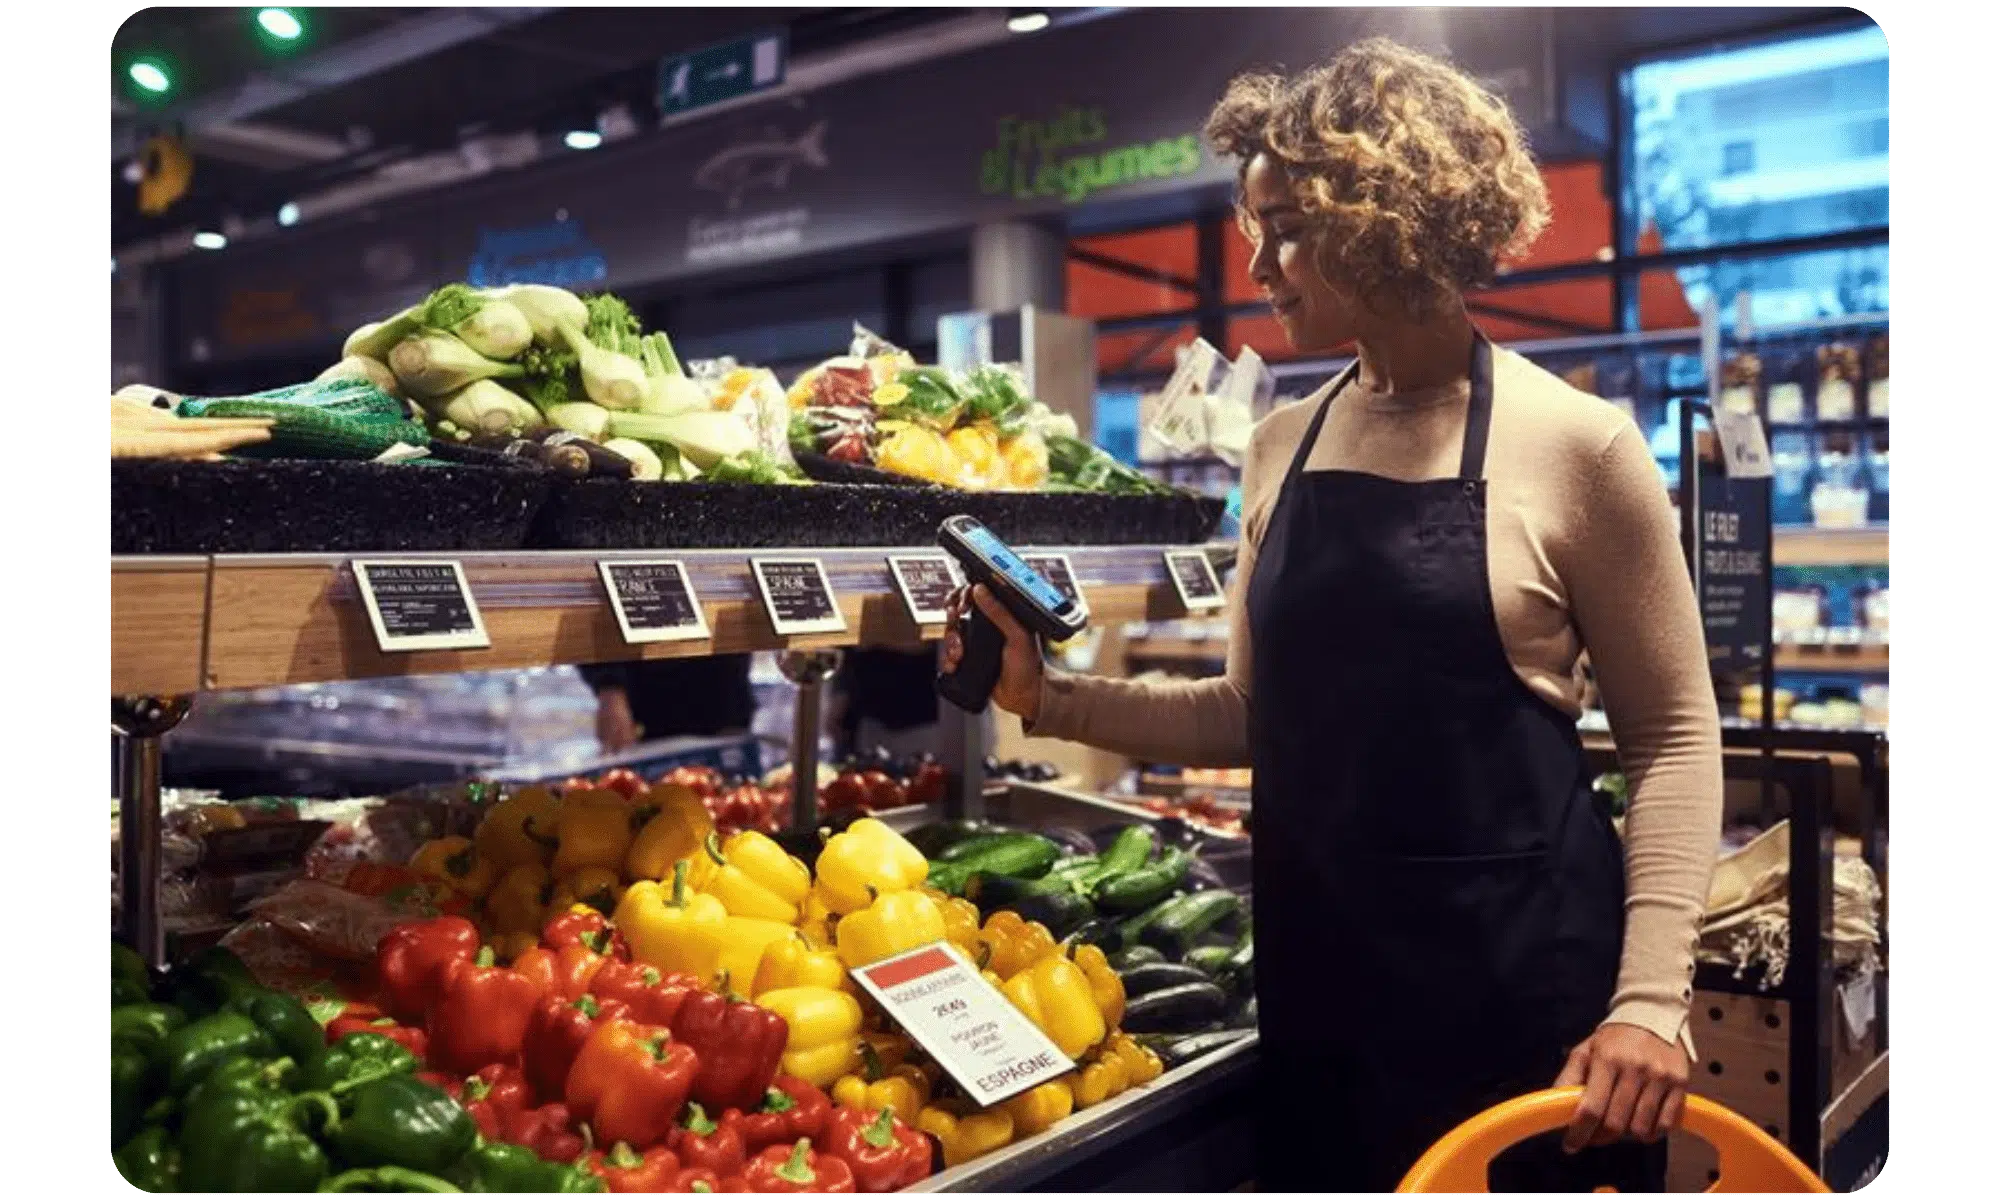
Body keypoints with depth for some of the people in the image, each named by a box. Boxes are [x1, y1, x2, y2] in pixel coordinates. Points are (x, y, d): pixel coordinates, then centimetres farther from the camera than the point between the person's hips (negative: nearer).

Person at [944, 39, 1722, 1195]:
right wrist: (1050, 697, 2)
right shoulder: (1283, 447, 6)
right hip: (1320, 970, 5)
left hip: (1520, 974, -5)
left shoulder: (1573, 445, -10)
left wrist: (1652, 999, -13)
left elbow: (1674, 735, -6)